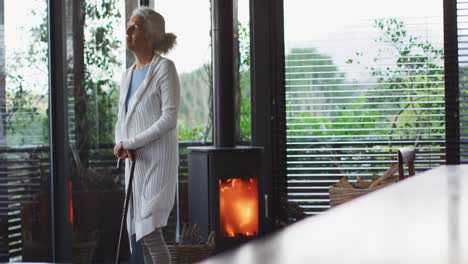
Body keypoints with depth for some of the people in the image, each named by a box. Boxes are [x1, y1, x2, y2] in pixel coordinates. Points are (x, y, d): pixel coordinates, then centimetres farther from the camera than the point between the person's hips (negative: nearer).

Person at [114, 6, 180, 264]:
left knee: (150, 232, -14)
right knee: (138, 233, 7)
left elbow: (169, 117, -14)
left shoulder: (164, 68, -7)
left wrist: (131, 143, -14)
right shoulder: (128, 75, 16)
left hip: (157, 161, -8)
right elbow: (121, 121, 17)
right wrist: (121, 145, -5)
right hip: (134, 163, 8)